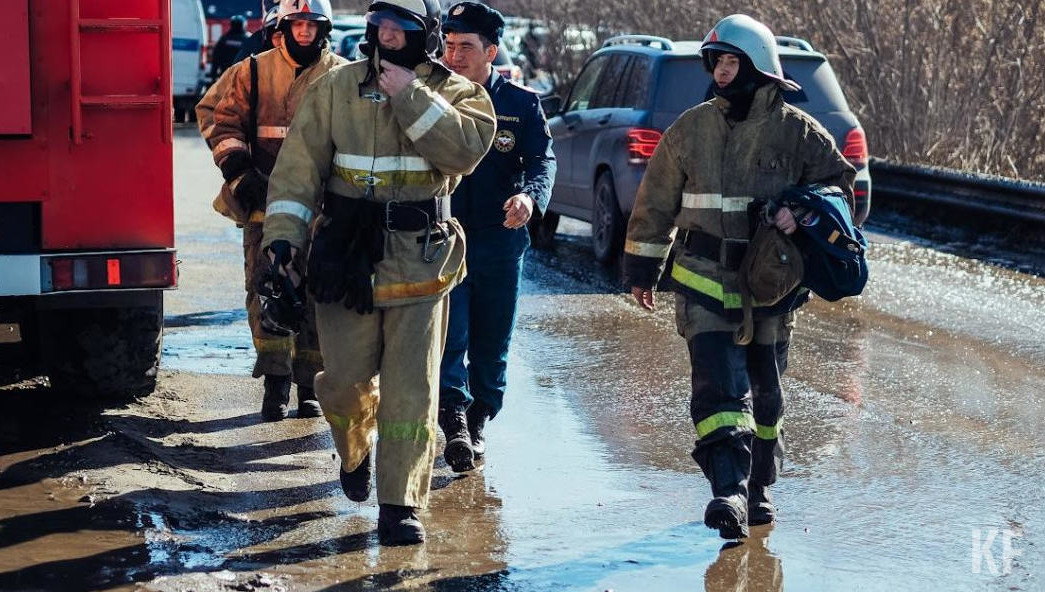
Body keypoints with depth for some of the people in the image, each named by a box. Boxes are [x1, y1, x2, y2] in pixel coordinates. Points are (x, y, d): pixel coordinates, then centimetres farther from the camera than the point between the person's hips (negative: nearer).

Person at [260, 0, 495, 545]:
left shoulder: (452, 92, 1)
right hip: (347, 262, 1)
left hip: (418, 265, -1)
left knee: (410, 391, -3)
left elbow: (466, 148, -20)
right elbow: (299, 166, 1)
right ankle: (354, 454, 41)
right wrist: (282, 234, -9)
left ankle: (400, 505, 6)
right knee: (346, 382, 8)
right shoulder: (336, 89, 4)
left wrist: (410, 97, -19)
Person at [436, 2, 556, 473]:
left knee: (492, 342, 10)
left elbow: (543, 158, -8)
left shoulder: (520, 103, 2)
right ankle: (455, 420, -14)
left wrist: (529, 195, -29)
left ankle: (478, 422, 25)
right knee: (449, 337, -11)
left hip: (500, 240, 1)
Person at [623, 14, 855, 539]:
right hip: (705, 279, 0)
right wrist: (642, 267, 12)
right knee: (718, 382, -14)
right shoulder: (691, 129, 5)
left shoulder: (796, 131, -1)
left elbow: (843, 183, 3)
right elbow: (656, 201, 12)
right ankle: (728, 490, -20)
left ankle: (758, 487, 27)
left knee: (765, 389, 11)